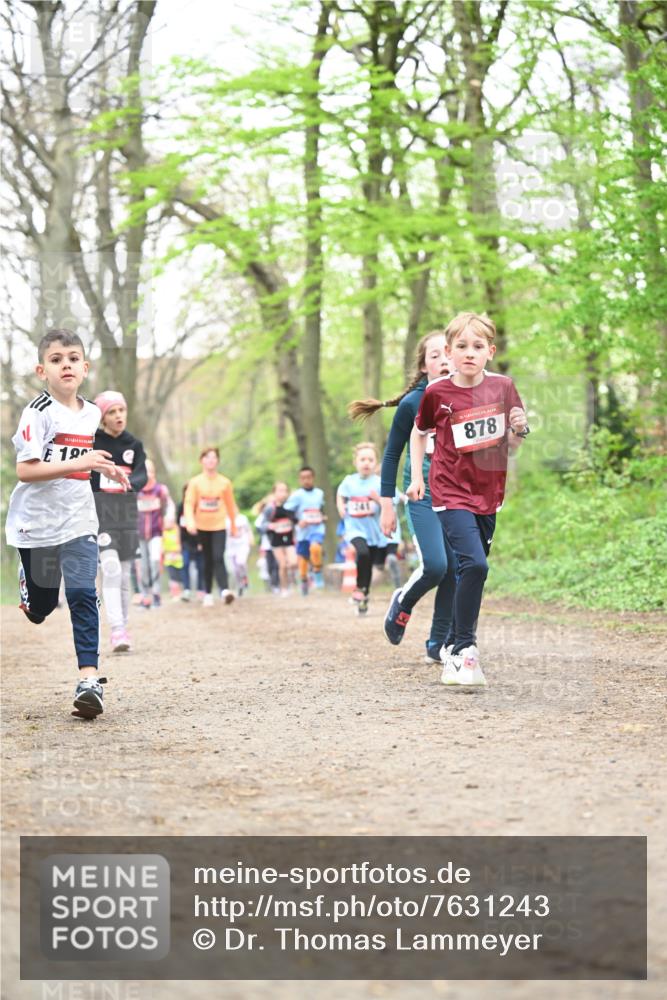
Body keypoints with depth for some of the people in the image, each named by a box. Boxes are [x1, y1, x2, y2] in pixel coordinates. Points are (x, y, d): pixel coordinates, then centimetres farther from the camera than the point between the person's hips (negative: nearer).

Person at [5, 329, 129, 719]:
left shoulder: (91, 414, 6)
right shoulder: (38, 412, -14)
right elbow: (25, 470, -22)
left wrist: (105, 468, 11)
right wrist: (78, 464, -30)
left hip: (78, 521, 3)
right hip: (37, 523, -3)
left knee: (83, 595, -10)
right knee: (41, 606, 10)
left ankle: (89, 679, -13)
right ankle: (28, 580, 47)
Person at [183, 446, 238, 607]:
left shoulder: (224, 482, 0)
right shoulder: (195, 482, -1)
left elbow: (230, 505, 9)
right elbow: (189, 503, -7)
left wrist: (234, 526, 15)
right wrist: (190, 521, -24)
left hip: (219, 526, -1)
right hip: (202, 527, 1)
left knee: (218, 558, -17)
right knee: (208, 560, 8)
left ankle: (224, 590, -27)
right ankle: (208, 594, 16)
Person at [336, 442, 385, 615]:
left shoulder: (379, 483, -7)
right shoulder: (349, 481, -2)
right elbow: (340, 495, 17)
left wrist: (379, 499, -26)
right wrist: (341, 508, 0)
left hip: (374, 529, 1)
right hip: (355, 528, -1)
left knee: (368, 566, 10)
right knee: (363, 552, -29)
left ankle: (364, 597, 30)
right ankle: (359, 588, -11)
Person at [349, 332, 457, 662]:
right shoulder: (412, 404, -6)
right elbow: (392, 454, 1)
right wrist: (387, 504, 0)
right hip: (421, 496, -4)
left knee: (455, 572, 0)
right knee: (434, 566, -19)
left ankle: (438, 644, 13)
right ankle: (402, 603, 13)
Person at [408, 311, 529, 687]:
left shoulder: (503, 387, -1)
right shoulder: (437, 393, -7)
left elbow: (510, 447, 8)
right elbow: (420, 432, 12)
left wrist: (520, 429, -13)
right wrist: (417, 477, 6)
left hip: (488, 493, 4)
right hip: (452, 492, -4)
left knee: (472, 571, 12)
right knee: (475, 565, -22)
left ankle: (455, 648, 27)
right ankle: (464, 649, -13)